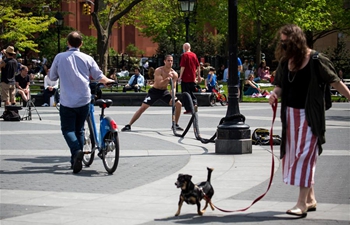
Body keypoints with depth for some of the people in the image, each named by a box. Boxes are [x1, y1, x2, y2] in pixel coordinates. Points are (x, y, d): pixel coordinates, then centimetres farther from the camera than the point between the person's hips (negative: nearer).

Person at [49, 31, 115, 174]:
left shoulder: (59, 57, -4)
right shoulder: (87, 58, -1)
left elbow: (52, 77, 6)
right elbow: (99, 77, 6)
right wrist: (108, 81, 28)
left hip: (67, 101, -2)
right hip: (84, 101, 2)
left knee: (67, 129, 4)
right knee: (79, 129, 16)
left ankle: (76, 151, -23)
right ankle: (76, 159, 18)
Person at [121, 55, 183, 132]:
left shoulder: (174, 74, -8)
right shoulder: (159, 70, -20)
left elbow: (174, 87, -6)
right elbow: (159, 84, -29)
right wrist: (167, 79, -44)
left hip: (164, 91, 4)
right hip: (155, 91, -4)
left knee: (178, 104, -8)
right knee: (143, 107, -14)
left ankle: (175, 125, 8)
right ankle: (128, 125, -10)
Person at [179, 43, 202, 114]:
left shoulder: (184, 55, -10)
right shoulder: (194, 55, 7)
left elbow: (183, 67, -15)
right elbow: (198, 66, 10)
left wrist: (180, 76, -9)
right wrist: (199, 76, 17)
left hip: (185, 78, -6)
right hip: (193, 78, 6)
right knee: (191, 92, 20)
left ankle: (188, 109, 1)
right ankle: (194, 103, -2)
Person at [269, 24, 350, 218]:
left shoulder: (316, 60, -11)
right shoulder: (285, 62, 6)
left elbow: (334, 81, -5)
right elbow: (280, 85, 12)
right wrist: (274, 94, -8)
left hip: (310, 115, -7)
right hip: (291, 114, 7)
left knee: (305, 155, -10)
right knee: (294, 155, 10)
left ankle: (302, 203, -9)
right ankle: (311, 199, 21)